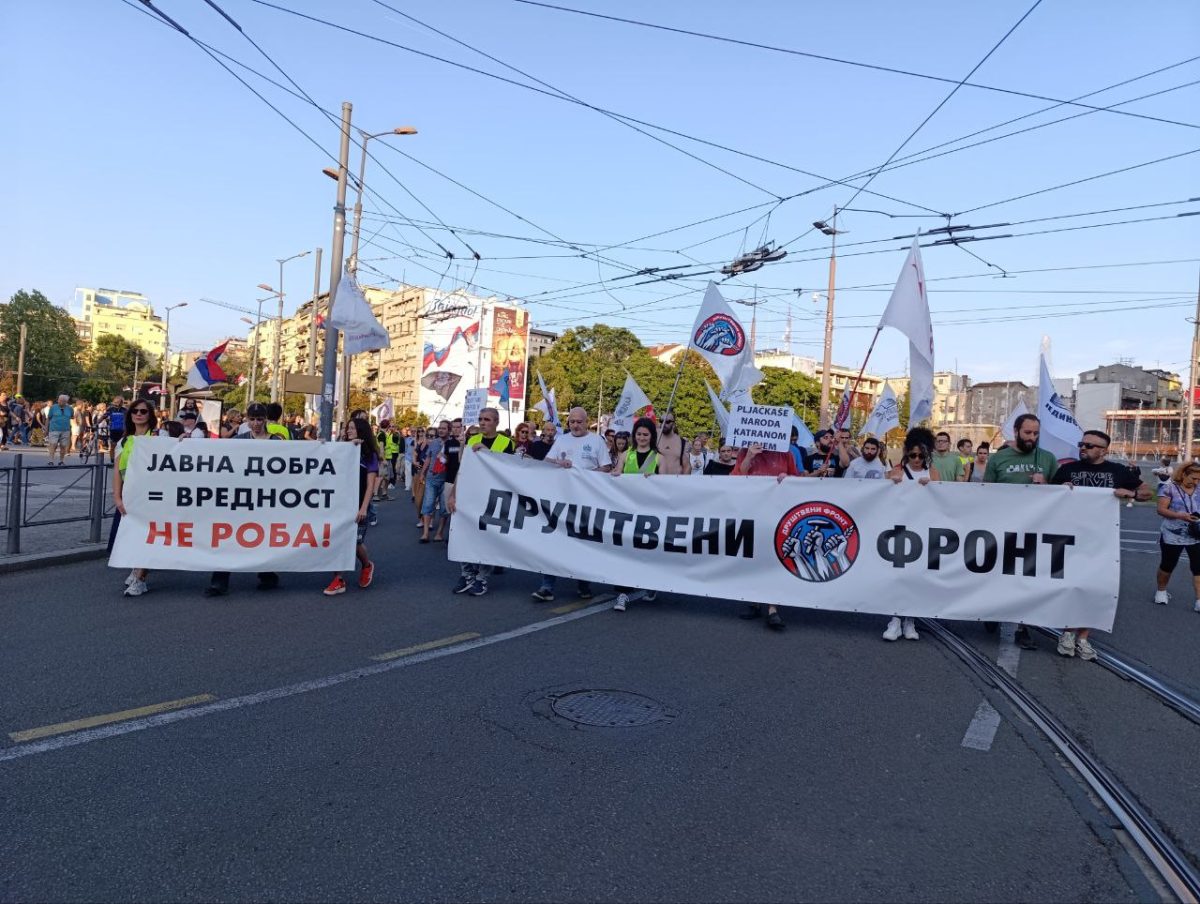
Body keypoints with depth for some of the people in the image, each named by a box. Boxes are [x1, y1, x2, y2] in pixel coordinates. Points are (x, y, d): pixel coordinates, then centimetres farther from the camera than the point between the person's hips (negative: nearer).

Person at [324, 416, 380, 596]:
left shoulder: (370, 455, -1)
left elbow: (370, 485, -7)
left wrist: (364, 508, -17)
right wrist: (349, 445, -13)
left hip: (357, 505, -4)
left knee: (355, 542, -4)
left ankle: (367, 566, 27)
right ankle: (338, 580, 2)